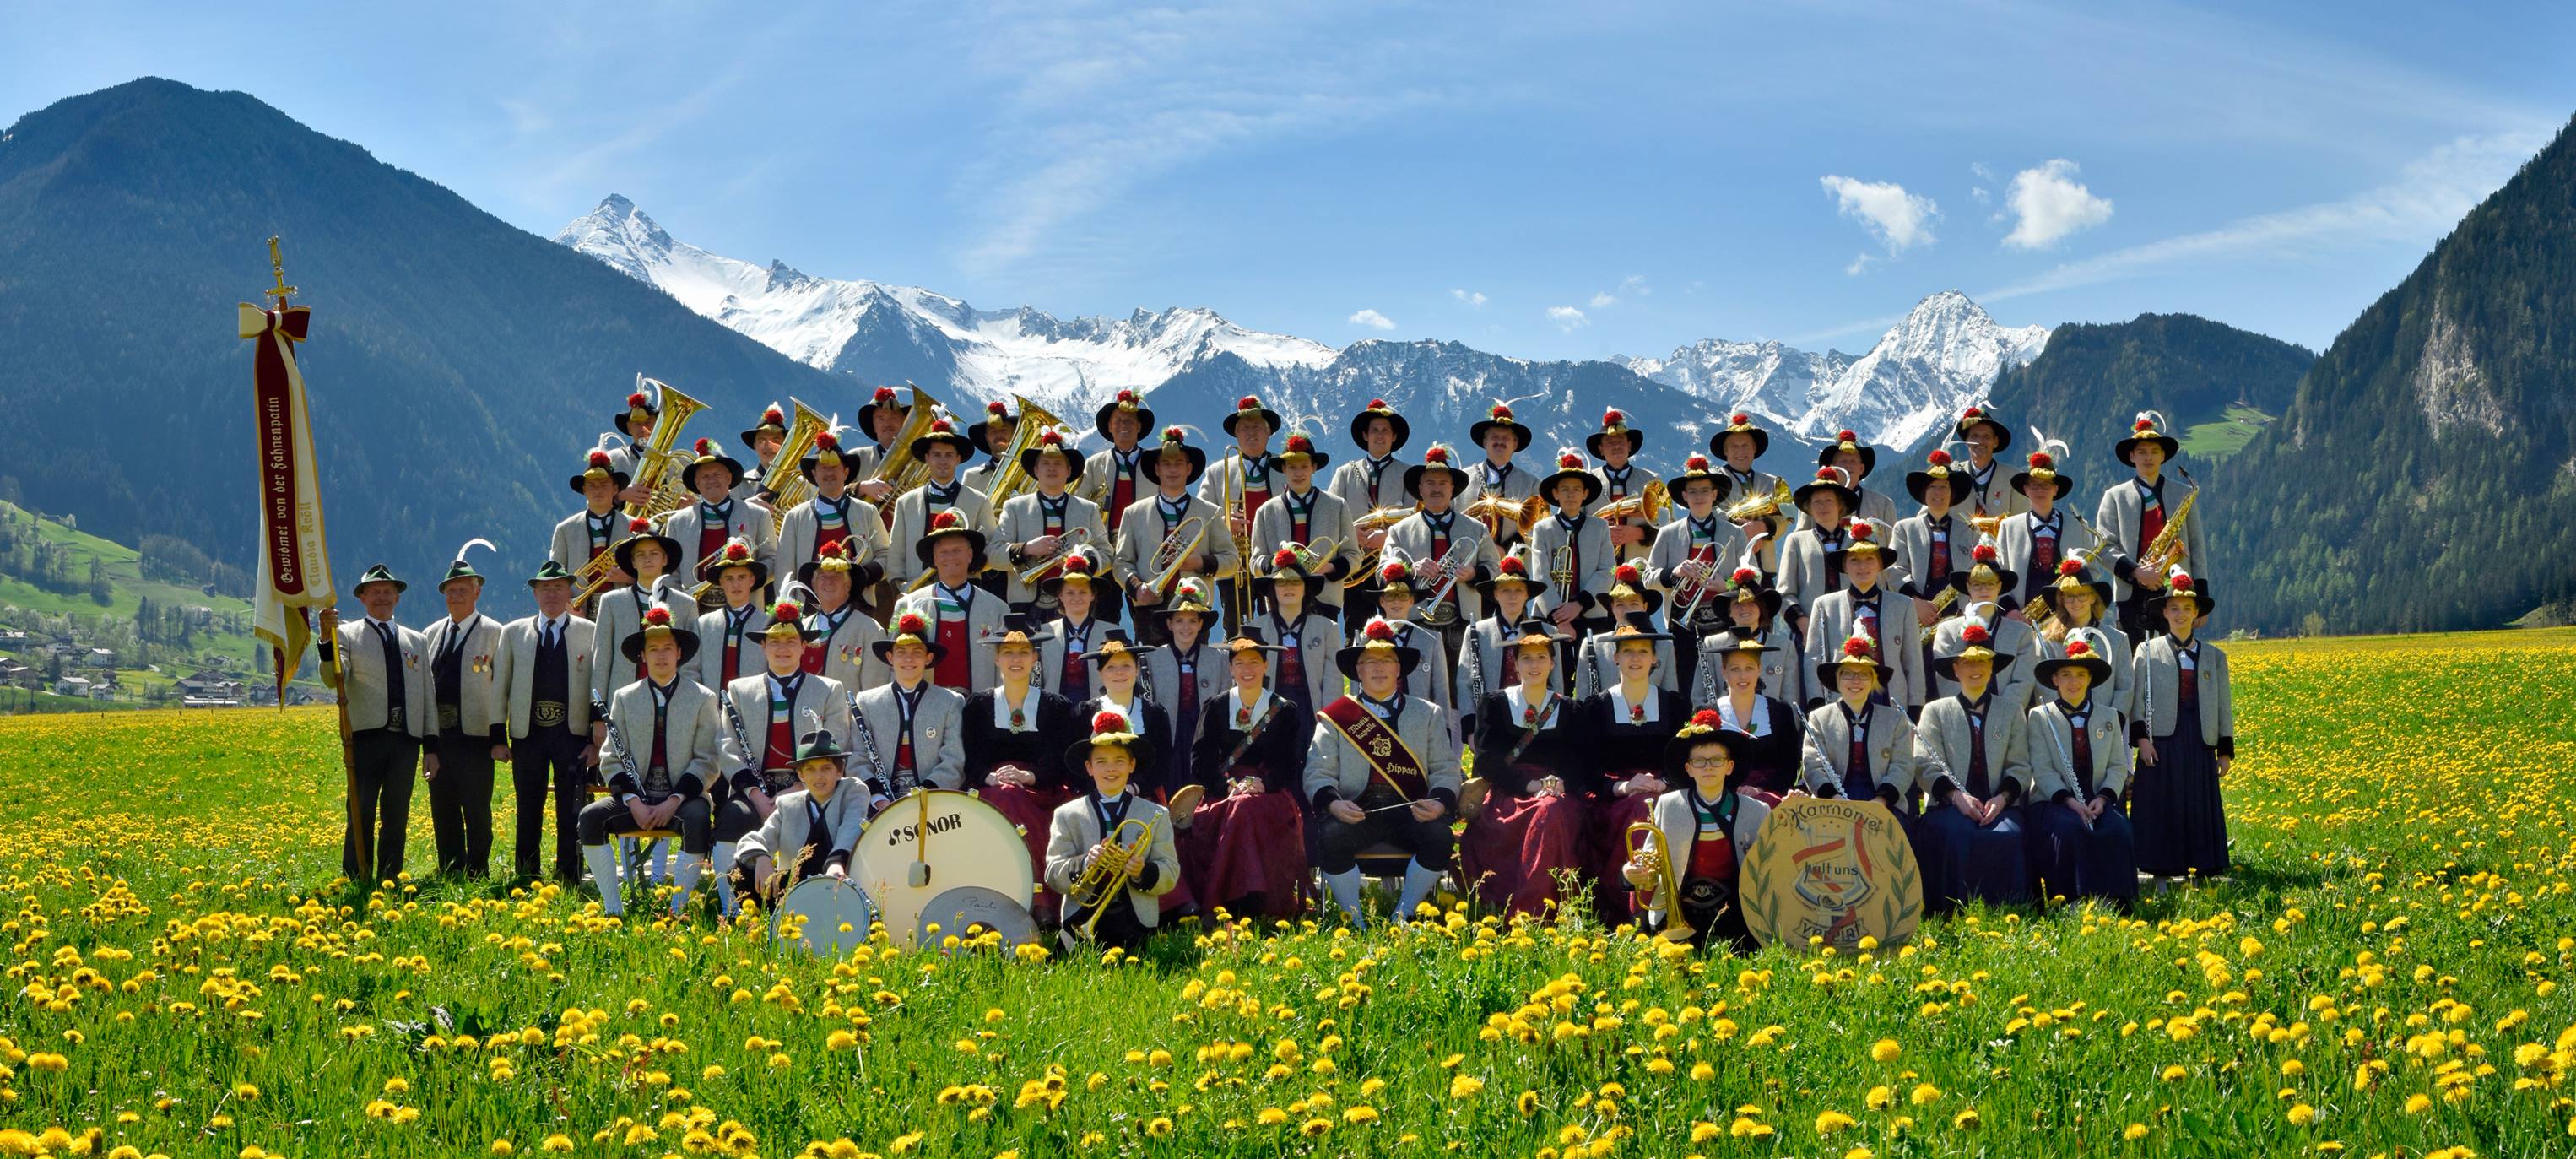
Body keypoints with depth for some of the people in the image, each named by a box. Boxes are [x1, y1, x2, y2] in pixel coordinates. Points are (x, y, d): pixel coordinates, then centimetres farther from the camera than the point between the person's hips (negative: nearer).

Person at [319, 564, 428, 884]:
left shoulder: (415, 640, 19)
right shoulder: (347, 634, 7)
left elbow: (427, 692, 19)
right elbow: (335, 679, -10)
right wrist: (327, 641, -27)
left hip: (406, 738, 4)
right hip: (367, 737, -3)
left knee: (396, 818, 6)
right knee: (361, 815, -6)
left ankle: (389, 882, 10)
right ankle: (356, 882, -4)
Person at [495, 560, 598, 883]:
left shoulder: (591, 632, 5)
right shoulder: (513, 632, 11)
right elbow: (499, 687, 11)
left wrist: (597, 741, -3)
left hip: (573, 733, -2)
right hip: (528, 734, 2)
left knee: (571, 813, -3)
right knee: (528, 812, 6)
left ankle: (569, 879, 3)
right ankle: (525, 881, 14)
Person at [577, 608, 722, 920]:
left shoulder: (703, 699, 5)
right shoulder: (624, 698, 11)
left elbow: (707, 761, -1)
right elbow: (611, 759, 6)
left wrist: (674, 801, -14)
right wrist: (634, 802, -11)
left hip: (683, 797, -2)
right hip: (635, 797, 2)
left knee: (698, 820, -35)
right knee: (589, 818, -24)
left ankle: (678, 909, -27)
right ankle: (612, 908, -17)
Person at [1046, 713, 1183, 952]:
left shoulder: (1156, 815, 10)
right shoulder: (1067, 815, 9)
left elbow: (1171, 876, 4)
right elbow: (1053, 877, 1)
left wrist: (1144, 872, -17)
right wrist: (1084, 863, -18)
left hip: (1135, 925, 1)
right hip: (1083, 923, -1)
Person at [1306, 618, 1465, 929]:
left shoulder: (1428, 714, 18)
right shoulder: (1335, 716, 13)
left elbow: (1445, 769, 11)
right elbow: (1318, 773, 6)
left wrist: (1440, 803, -11)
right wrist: (1332, 803, -16)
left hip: (1410, 810, 1)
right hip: (1355, 810, -1)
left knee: (1440, 838, -29)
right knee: (1331, 839, -32)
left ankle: (1402, 917, -11)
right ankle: (1355, 922, -13)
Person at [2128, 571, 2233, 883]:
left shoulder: (2214, 657, 14)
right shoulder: (2148, 652, 6)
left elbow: (2224, 707, 14)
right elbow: (2136, 699, 2)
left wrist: (2226, 750, 9)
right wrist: (2141, 738, -8)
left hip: (2200, 743, 2)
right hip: (2161, 740, -2)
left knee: (2200, 808, 1)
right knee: (2161, 807, -5)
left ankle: (2202, 867, 6)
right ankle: (2162, 867, 0)